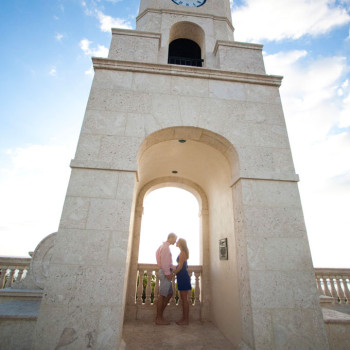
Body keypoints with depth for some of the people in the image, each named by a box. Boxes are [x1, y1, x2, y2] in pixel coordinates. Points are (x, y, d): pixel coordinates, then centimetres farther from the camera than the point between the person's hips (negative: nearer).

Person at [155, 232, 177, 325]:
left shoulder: (165, 246, 19)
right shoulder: (165, 247, -12)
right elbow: (164, 261, -19)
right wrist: (167, 273, -19)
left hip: (166, 272, 10)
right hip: (165, 272, -10)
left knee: (170, 294, 13)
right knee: (162, 295, -4)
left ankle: (159, 315, 18)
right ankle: (159, 319, 5)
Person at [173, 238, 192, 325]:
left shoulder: (182, 253, -13)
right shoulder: (183, 253, 15)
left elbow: (180, 266, -18)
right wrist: (173, 271, 18)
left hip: (183, 277, -10)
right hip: (182, 277, 10)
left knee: (184, 299, -2)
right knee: (183, 299, 13)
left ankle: (186, 320, 5)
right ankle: (184, 319, 21)